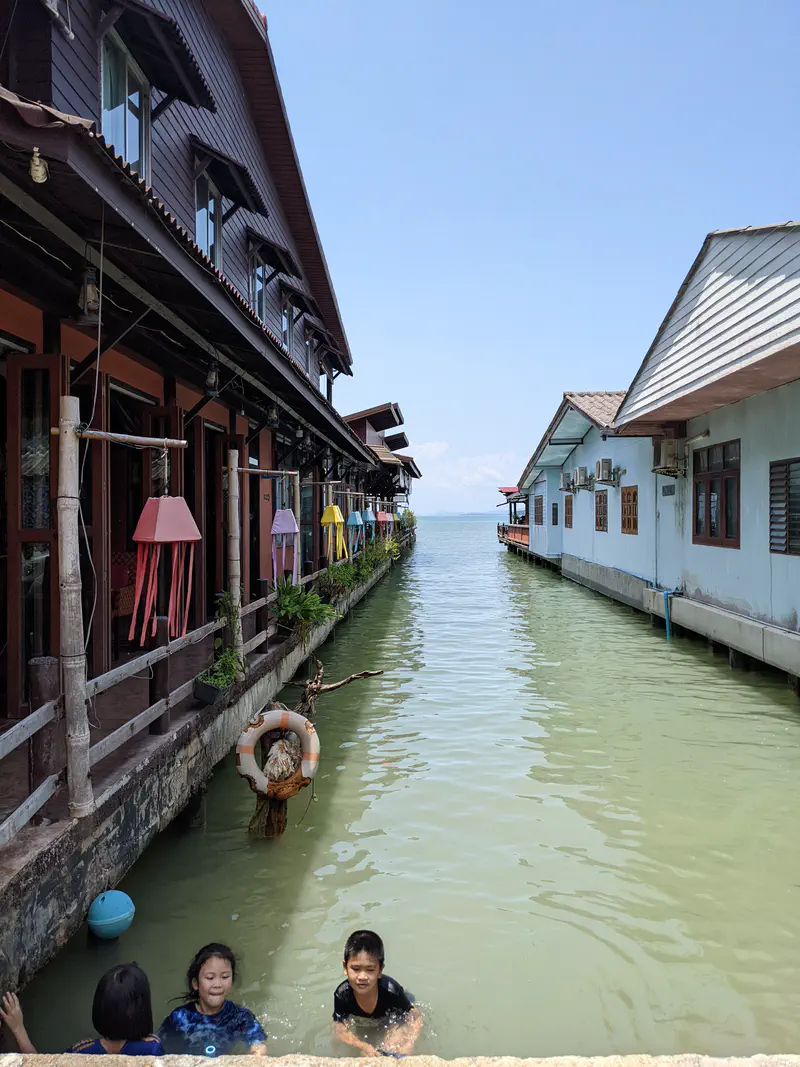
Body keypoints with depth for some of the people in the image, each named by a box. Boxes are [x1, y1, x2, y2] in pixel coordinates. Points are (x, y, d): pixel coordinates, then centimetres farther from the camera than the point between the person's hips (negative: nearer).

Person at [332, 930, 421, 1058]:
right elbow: (340, 1029, -26)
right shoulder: (342, 994, -33)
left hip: (395, 1018, -5)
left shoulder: (390, 990, -39)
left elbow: (415, 1016, -26)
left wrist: (409, 1043, -44)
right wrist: (364, 1046, -42)